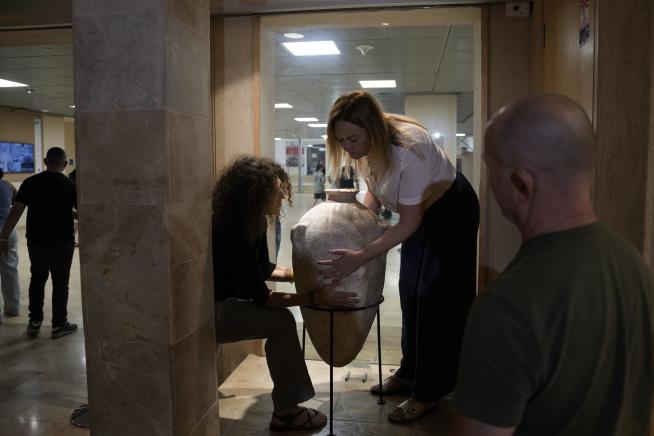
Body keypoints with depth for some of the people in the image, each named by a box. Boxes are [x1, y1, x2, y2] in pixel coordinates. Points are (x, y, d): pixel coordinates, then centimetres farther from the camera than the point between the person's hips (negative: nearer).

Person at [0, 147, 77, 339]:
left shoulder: (30, 182, -3)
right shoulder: (71, 185, -6)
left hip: (36, 241, 2)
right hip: (63, 242, -2)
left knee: (37, 280, 17)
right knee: (60, 282, 7)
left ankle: (34, 322, 21)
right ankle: (59, 324, 12)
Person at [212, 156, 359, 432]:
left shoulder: (253, 222, -3)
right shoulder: (229, 233, -30)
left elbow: (262, 269, 12)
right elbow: (260, 297, -26)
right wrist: (315, 297, -29)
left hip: (223, 301, 9)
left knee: (280, 320, 1)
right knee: (281, 322, -18)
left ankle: (287, 405, 11)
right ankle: (286, 412, -4)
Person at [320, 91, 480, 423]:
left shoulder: (409, 148, -37)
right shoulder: (367, 146, -14)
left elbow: (408, 223, -31)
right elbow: (375, 192, 3)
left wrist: (361, 257, -35)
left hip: (451, 212, -7)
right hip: (420, 213, 8)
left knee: (437, 299, -5)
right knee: (410, 294, 12)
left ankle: (429, 393, 7)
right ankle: (410, 373, 27)